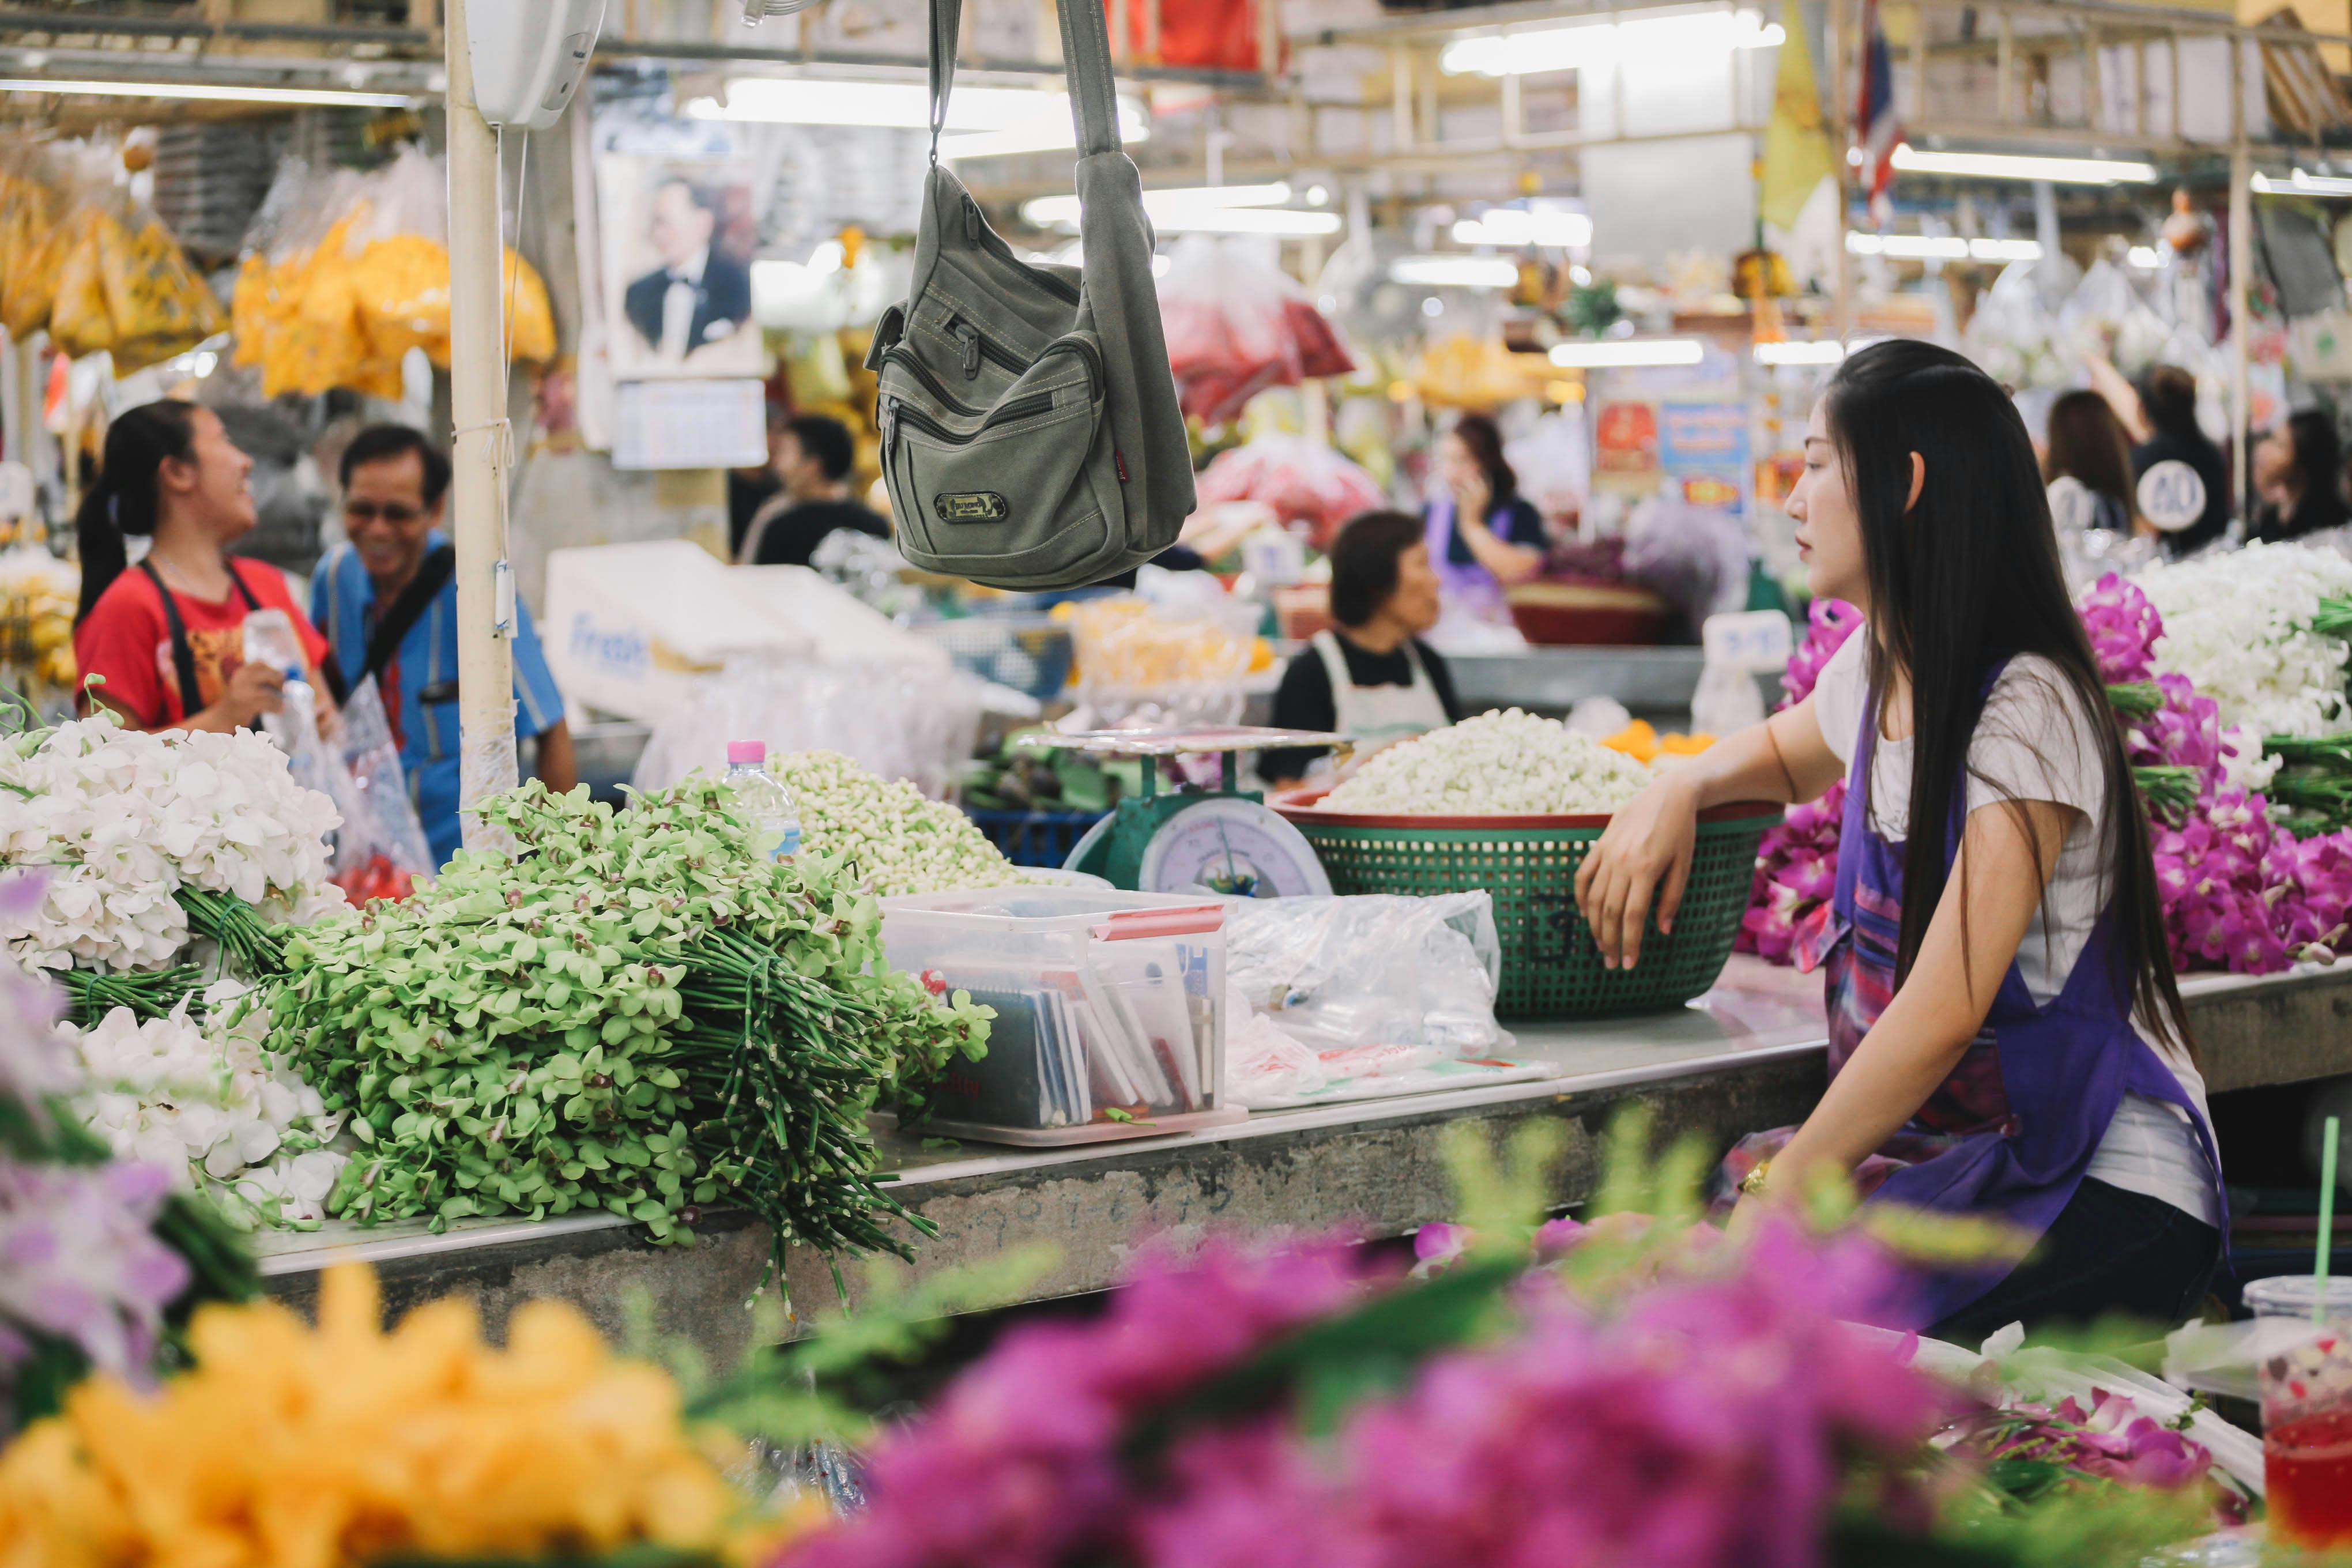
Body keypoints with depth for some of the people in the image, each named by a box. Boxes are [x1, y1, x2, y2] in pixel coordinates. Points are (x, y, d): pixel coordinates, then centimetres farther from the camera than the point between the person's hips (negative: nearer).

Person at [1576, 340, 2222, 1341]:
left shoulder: (2026, 710, -18)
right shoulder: (1876, 669, 10)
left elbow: (1942, 1015, -25)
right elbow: (1787, 755, 36)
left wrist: (1778, 1197, -22)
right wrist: (1679, 789, 13)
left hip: (2109, 1193, -8)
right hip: (1942, 1149, 8)